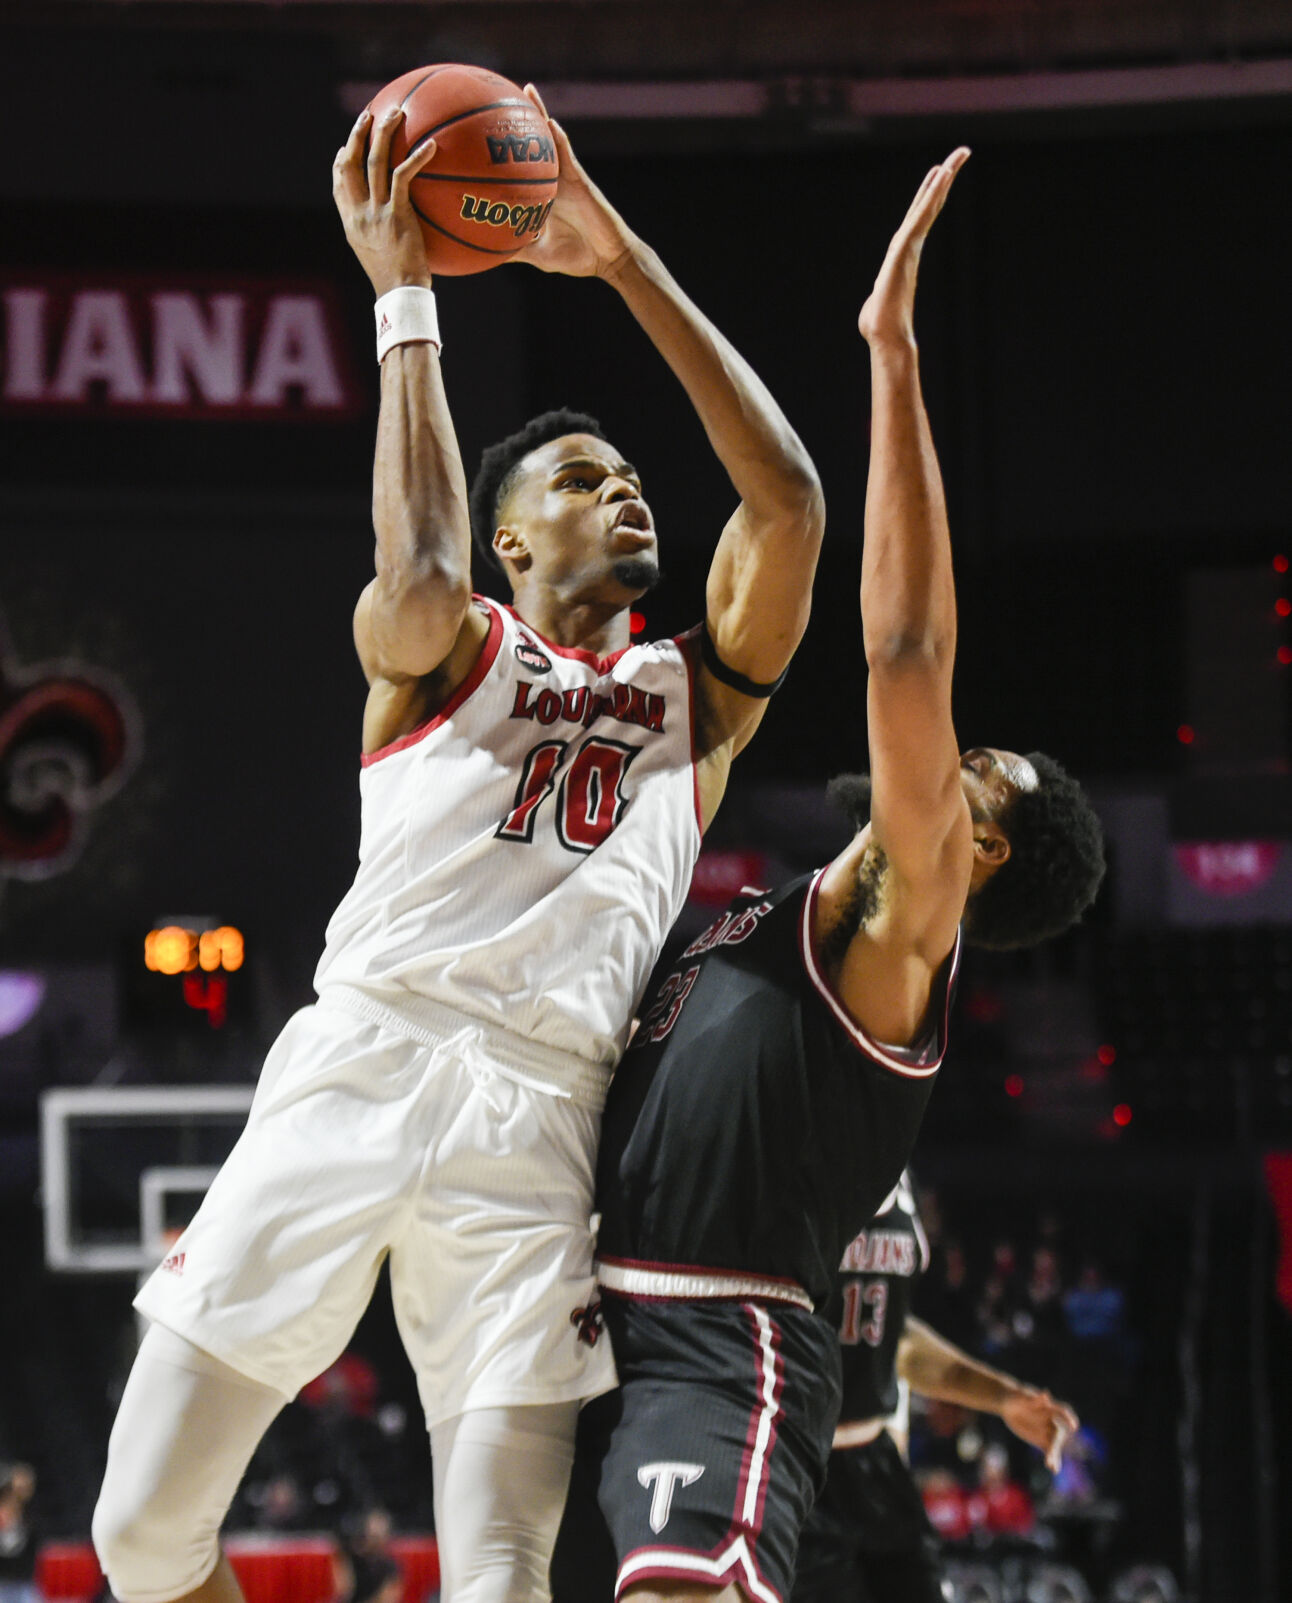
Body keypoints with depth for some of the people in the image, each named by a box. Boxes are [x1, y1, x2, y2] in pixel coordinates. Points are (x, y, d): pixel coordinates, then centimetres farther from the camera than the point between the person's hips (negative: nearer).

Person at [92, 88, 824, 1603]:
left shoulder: (700, 686, 22)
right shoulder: (439, 652, 17)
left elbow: (788, 498, 6)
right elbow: (420, 585, -9)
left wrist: (624, 262, 6)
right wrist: (402, 297, -2)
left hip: (540, 1120, 1)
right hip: (356, 1064, -1)